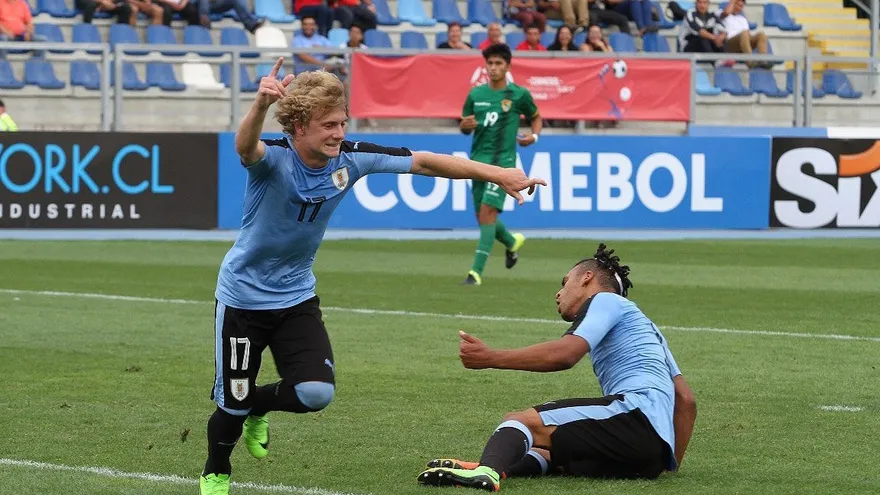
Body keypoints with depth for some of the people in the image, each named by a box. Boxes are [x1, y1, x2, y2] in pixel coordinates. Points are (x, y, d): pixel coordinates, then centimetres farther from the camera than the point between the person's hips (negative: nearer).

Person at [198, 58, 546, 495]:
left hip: (297, 295, 4)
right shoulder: (274, 159, -27)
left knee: (316, 392, -14)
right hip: (243, 293, -4)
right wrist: (261, 105, -74)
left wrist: (499, 175, -14)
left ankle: (256, 409, 21)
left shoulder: (350, 159, -13)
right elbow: (246, 147, -51)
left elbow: (424, 162, -8)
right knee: (233, 403, 2)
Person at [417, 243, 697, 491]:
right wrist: (670, 463, 37)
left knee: (520, 421, -17)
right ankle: (487, 469, -24)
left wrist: (491, 358, -6)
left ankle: (486, 470, -53)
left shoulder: (606, 299, 11)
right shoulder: (644, 326, 39)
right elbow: (686, 399, 35)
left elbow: (565, 354, -8)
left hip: (638, 413, -9)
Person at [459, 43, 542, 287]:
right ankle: (512, 242, 44)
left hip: (503, 160, -5)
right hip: (479, 161, 5)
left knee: (488, 211, -19)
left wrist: (534, 135, -5)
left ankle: (477, 271, -22)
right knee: (483, 218, 11)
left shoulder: (519, 94, -1)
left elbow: (536, 117, 15)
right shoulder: (476, 94, 7)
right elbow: (464, 127, 15)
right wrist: (465, 125, -9)